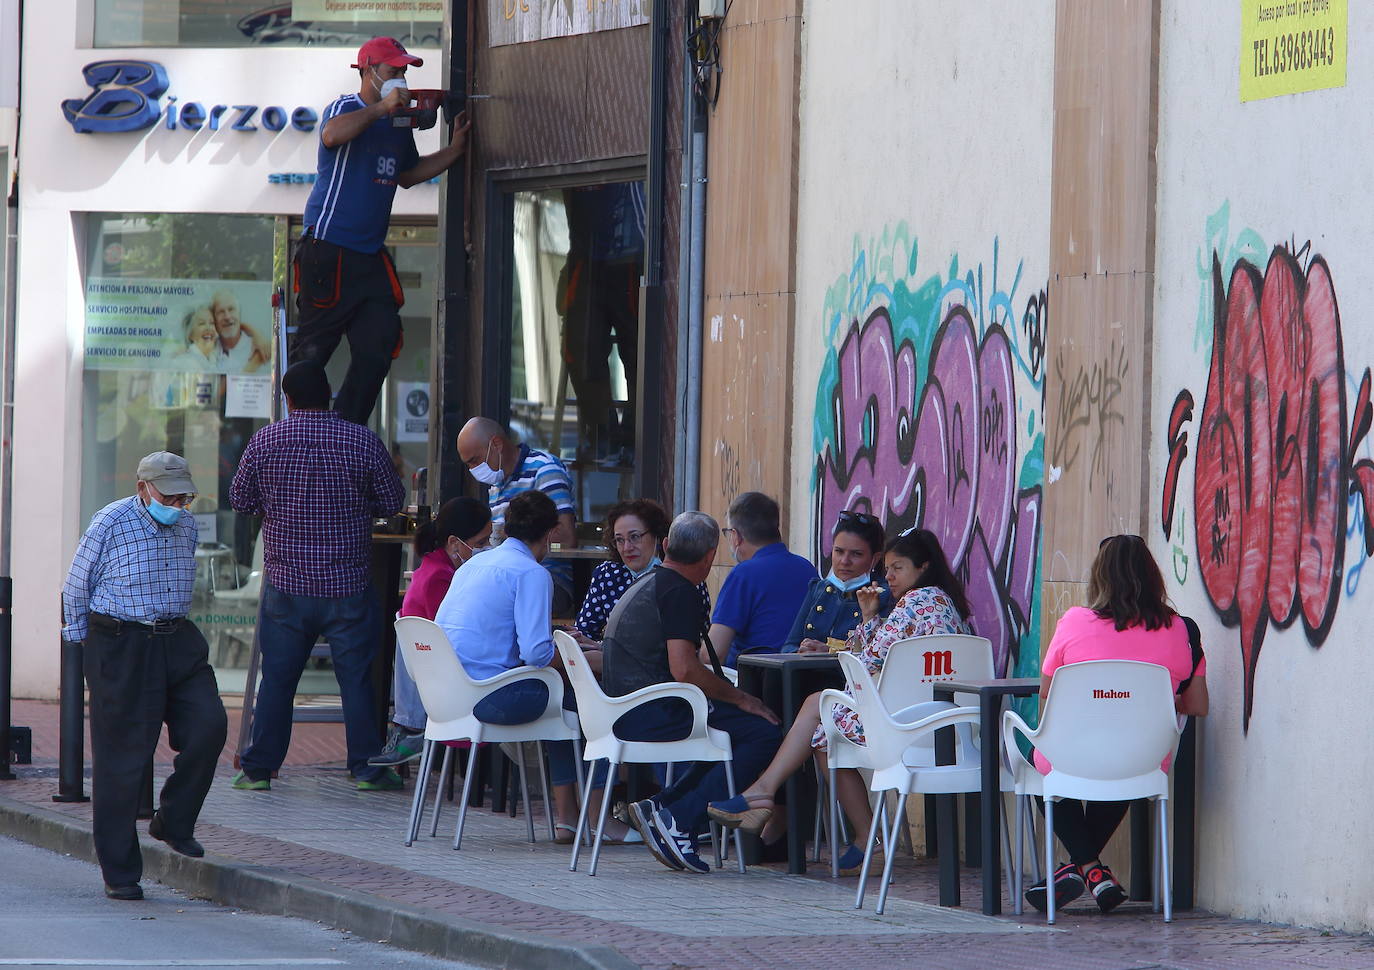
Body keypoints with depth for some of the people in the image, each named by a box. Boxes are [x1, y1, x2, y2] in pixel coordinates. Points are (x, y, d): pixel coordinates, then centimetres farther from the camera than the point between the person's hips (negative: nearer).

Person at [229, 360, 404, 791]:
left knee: (277, 678, 8)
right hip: (348, 585, -1)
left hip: (285, 582, 1)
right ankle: (367, 767, 7)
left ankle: (258, 768, 12)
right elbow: (391, 503, 2)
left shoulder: (265, 441, -3)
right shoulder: (363, 442, -6)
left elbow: (240, 500, 6)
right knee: (357, 677, 6)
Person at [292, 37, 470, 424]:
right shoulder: (346, 109, -8)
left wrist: (453, 151, 19)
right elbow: (332, 135, -32)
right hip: (329, 250, -8)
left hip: (370, 256, 8)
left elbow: (408, 174, 31)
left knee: (379, 345, 3)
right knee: (313, 349, -4)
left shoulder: (399, 124, 16)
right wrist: (382, 107, -28)